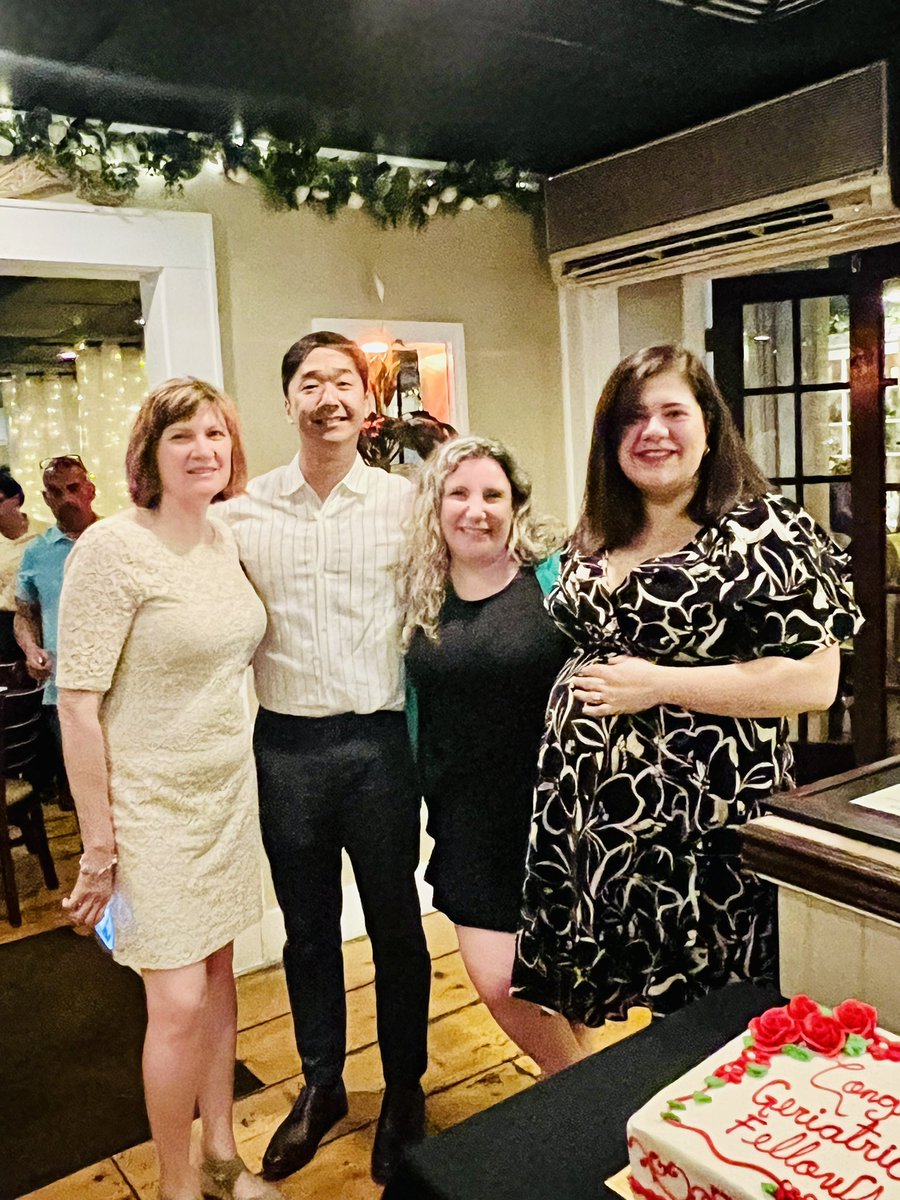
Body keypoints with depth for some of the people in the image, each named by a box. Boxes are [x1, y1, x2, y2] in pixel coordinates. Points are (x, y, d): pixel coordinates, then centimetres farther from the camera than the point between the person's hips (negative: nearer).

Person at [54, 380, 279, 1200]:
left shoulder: (226, 540, 3)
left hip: (228, 788, 6)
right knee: (179, 1001, -1)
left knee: (219, 968, 16)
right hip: (152, 799, -6)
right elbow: (76, 702, -16)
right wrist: (100, 844, -14)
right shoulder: (113, 548, -17)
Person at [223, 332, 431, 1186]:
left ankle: (403, 1091, 35)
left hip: (377, 740, -1)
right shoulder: (247, 512, 1)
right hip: (286, 745, 2)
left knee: (395, 924, 13)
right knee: (307, 927, 17)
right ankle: (320, 1087, 39)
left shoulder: (403, 502, -3)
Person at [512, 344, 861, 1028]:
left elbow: (813, 681, -17)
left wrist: (659, 684, -20)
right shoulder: (597, 536, 10)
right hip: (586, 810, 6)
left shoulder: (766, 531, -11)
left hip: (703, 825, -6)